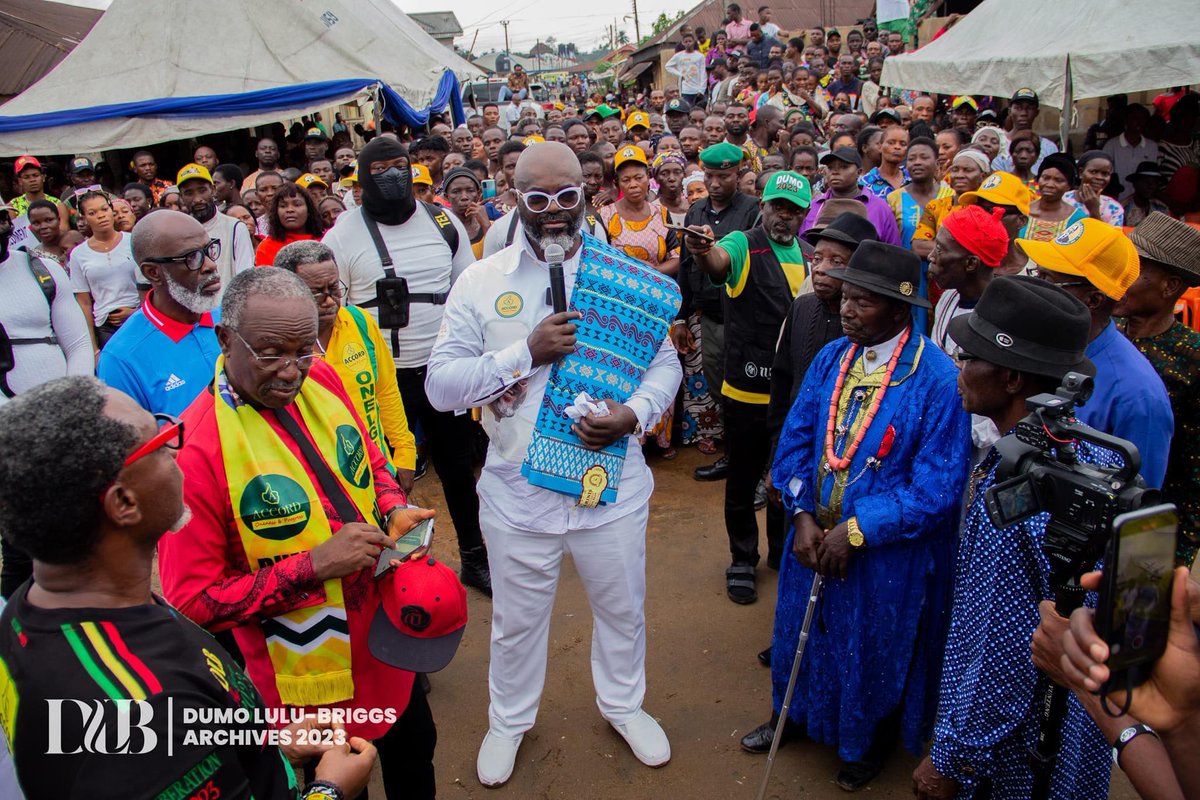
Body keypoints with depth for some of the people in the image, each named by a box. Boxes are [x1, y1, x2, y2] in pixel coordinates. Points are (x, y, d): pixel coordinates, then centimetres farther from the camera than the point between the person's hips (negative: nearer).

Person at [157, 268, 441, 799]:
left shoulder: (321, 381, -7)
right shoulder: (196, 450, -26)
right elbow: (192, 600, -20)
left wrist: (394, 512, -9)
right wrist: (313, 565, -28)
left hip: (386, 637, 6)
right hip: (311, 678, -6)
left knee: (414, 752, 28)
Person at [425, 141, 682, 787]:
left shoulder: (627, 277, -2)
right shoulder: (480, 281, -5)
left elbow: (665, 363, 2)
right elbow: (440, 385, -10)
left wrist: (635, 413, -17)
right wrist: (526, 353, -21)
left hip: (612, 483, 1)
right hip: (519, 488, -1)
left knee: (622, 609, 21)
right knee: (516, 619, 18)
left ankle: (623, 703, 49)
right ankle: (509, 720, 46)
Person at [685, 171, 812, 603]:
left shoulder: (806, 256, 8)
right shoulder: (744, 245, -8)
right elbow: (718, 260, -33)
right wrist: (702, 250, -57)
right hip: (747, 392, -5)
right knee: (743, 481, 8)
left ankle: (782, 549, 39)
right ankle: (743, 560, 27)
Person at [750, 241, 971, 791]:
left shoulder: (937, 379, -21)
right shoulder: (831, 358, -3)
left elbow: (936, 489, -20)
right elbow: (795, 440, 1)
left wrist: (856, 531, -20)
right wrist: (803, 515, -11)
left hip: (886, 554, -5)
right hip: (815, 538, 5)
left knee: (874, 649, 17)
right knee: (804, 629, 23)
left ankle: (871, 742, 47)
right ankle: (796, 715, 52)